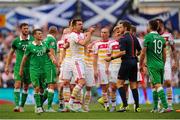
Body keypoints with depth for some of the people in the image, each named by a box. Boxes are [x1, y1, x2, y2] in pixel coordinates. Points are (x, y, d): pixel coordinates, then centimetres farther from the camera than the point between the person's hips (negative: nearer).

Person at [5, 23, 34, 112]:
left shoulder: (32, 40, 1)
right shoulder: (16, 41, 2)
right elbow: (11, 53, 12)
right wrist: (7, 66, 10)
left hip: (29, 66, 1)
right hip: (18, 66, -1)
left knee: (26, 87, 7)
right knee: (17, 84, -14)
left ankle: (22, 106, 17)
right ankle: (16, 105, -19)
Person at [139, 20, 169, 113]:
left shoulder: (148, 37, -6)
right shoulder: (161, 38, 12)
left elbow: (143, 53, -7)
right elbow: (164, 54, 15)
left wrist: (141, 65, 3)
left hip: (152, 66, -6)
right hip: (161, 65, 6)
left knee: (158, 85, -13)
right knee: (154, 85, 16)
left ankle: (165, 106, -24)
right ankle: (155, 107, 18)